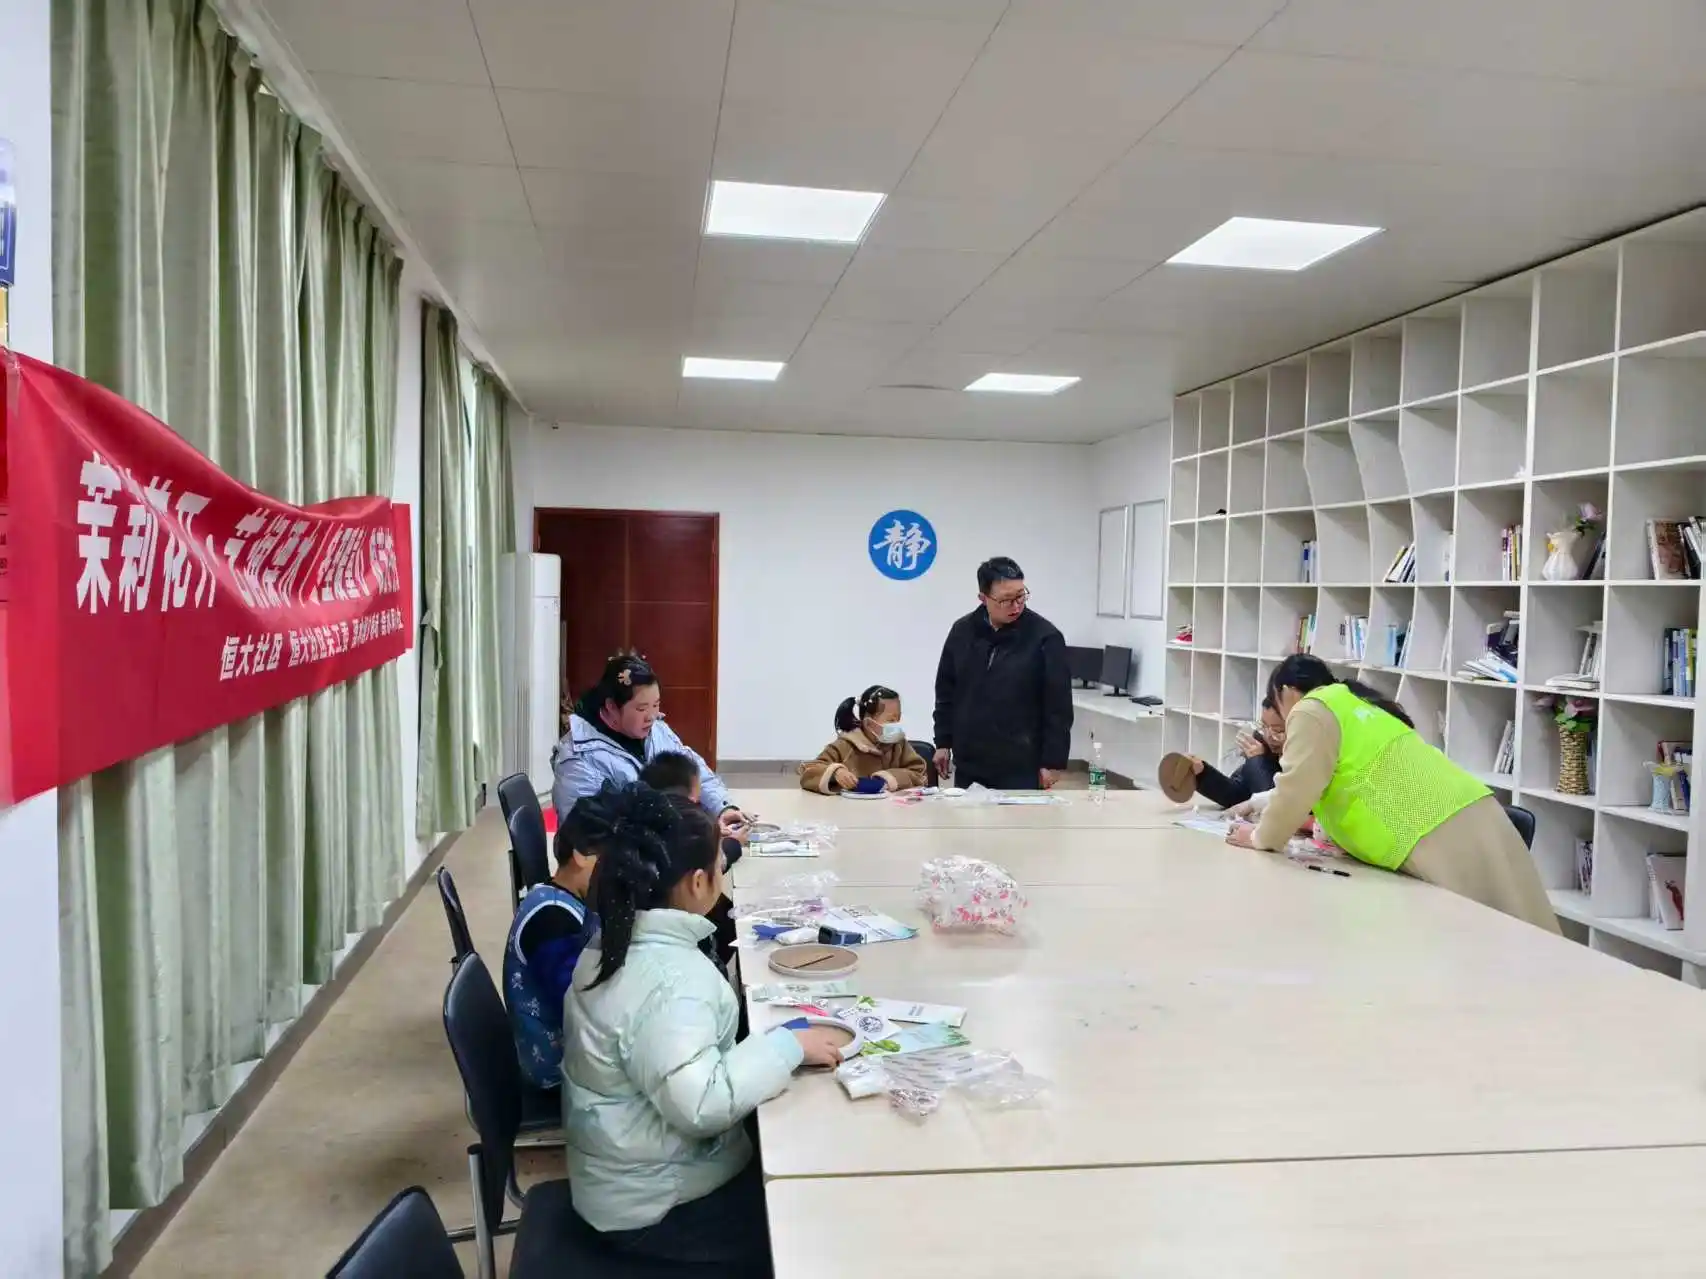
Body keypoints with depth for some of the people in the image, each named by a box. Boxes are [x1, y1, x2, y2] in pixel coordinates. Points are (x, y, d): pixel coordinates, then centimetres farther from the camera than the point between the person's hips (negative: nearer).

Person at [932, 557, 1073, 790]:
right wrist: (943, 742, 9)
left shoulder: (1044, 636, -10)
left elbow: (1058, 706, -9)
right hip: (968, 763, 4)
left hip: (1021, 767, -4)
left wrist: (1053, 760, -10)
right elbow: (946, 692, 12)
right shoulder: (962, 631, 3)